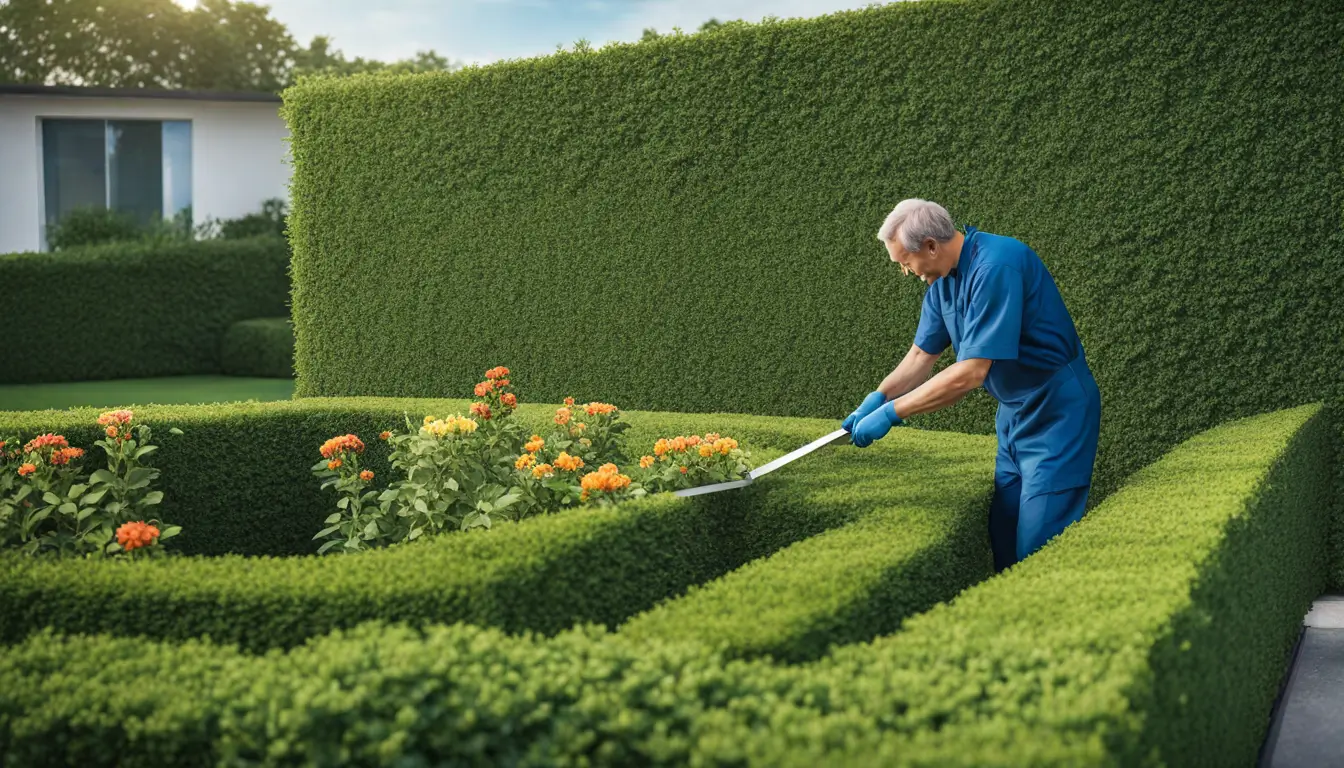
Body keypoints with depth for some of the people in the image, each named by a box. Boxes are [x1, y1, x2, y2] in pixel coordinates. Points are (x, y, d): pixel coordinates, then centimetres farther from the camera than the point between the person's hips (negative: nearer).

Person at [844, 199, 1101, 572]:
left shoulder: (996, 266, -26)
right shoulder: (943, 279, 3)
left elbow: (971, 373, -29)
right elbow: (922, 355, 13)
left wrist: (891, 413, -24)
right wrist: (876, 398, -4)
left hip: (1057, 412, -9)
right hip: (1015, 412, 9)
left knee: (1038, 543, -10)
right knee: (1002, 537, 12)